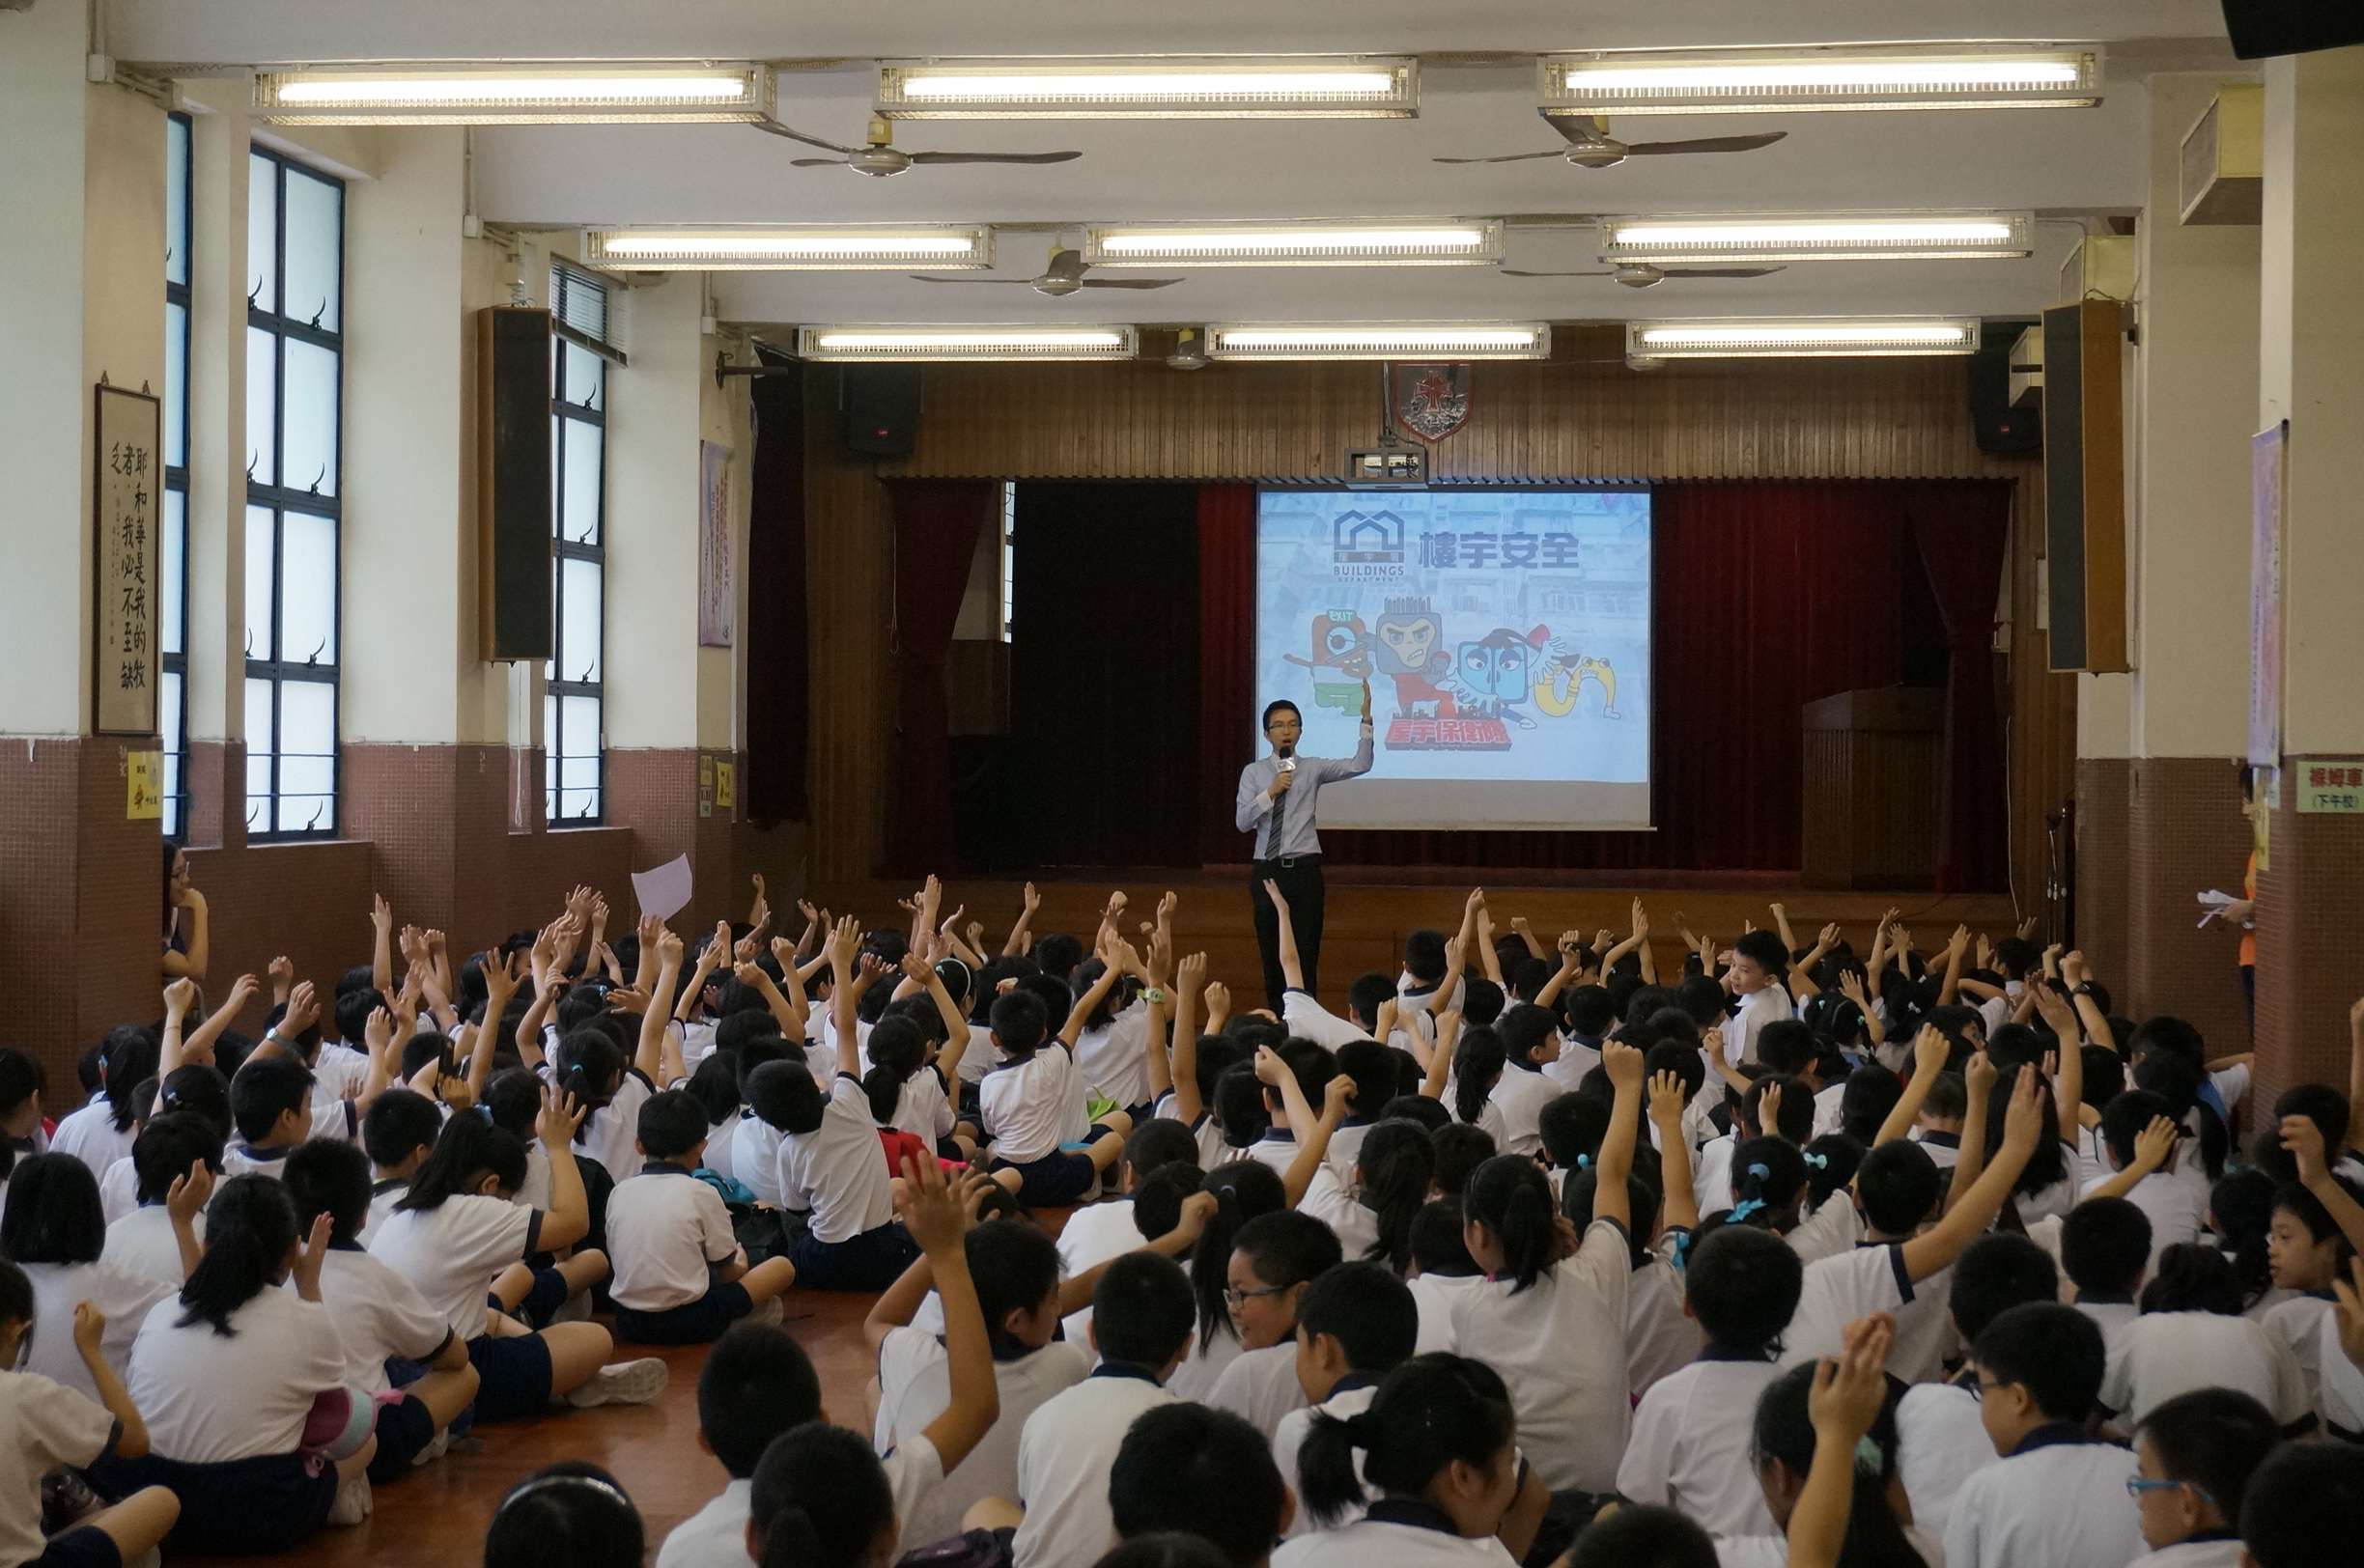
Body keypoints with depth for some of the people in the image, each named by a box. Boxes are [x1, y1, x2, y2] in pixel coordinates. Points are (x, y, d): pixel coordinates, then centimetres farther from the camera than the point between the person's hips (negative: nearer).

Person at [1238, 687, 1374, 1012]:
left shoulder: (1313, 768, 4)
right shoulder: (1253, 772, 5)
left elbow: (1359, 766, -9)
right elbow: (1242, 821, -3)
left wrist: (1366, 719, -18)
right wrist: (1270, 792, -16)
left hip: (1305, 871, -1)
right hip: (1267, 871, 1)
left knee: (1306, 953, -2)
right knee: (1272, 954, 8)